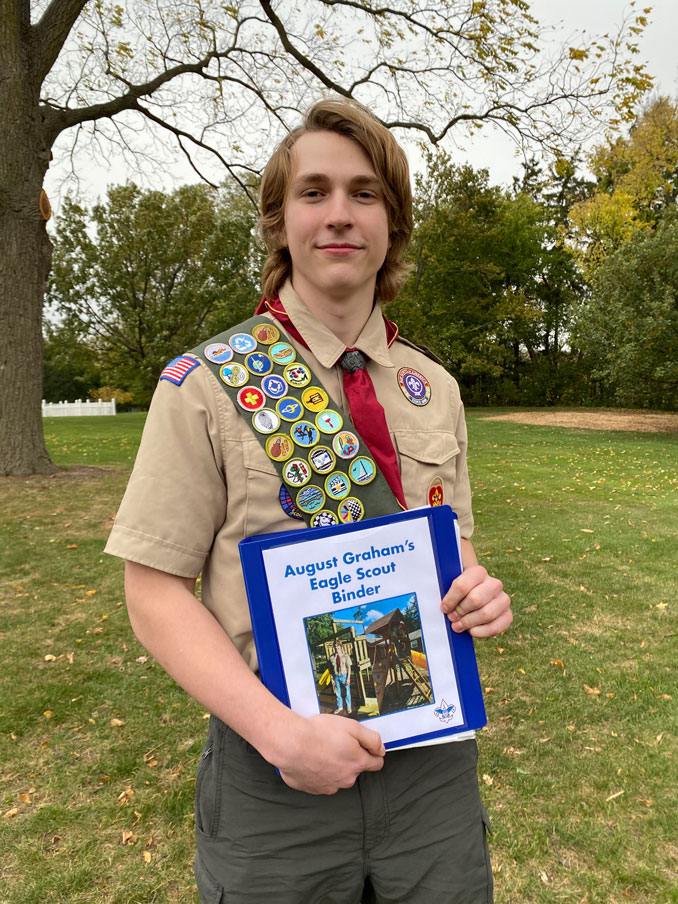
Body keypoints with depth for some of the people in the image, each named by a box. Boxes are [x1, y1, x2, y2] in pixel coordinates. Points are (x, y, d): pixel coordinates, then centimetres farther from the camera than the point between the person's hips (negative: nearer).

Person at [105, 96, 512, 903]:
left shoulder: (435, 390, 2)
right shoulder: (203, 385, -9)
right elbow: (155, 593, -10)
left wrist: (479, 593, -10)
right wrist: (280, 731, -19)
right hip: (272, 770, -3)